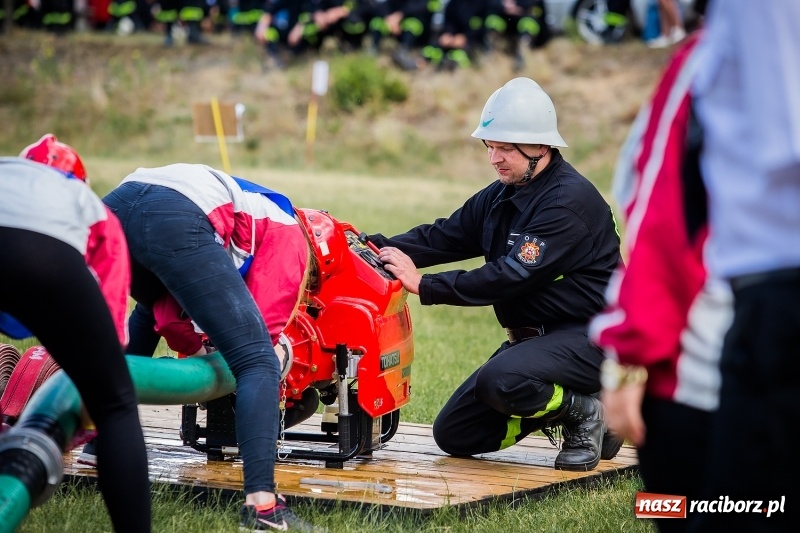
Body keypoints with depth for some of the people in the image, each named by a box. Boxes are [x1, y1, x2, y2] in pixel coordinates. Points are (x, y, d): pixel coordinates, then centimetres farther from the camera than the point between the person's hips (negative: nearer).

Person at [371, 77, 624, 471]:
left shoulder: (570, 200, -19)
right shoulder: (501, 196, 10)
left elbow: (512, 275, -26)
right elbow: (442, 238, 5)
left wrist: (424, 285, -27)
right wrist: (377, 247, -12)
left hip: (585, 339, -9)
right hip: (530, 336, 9)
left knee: (500, 380, -36)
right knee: (453, 434, 4)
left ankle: (584, 412, -9)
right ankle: (558, 411, 17)